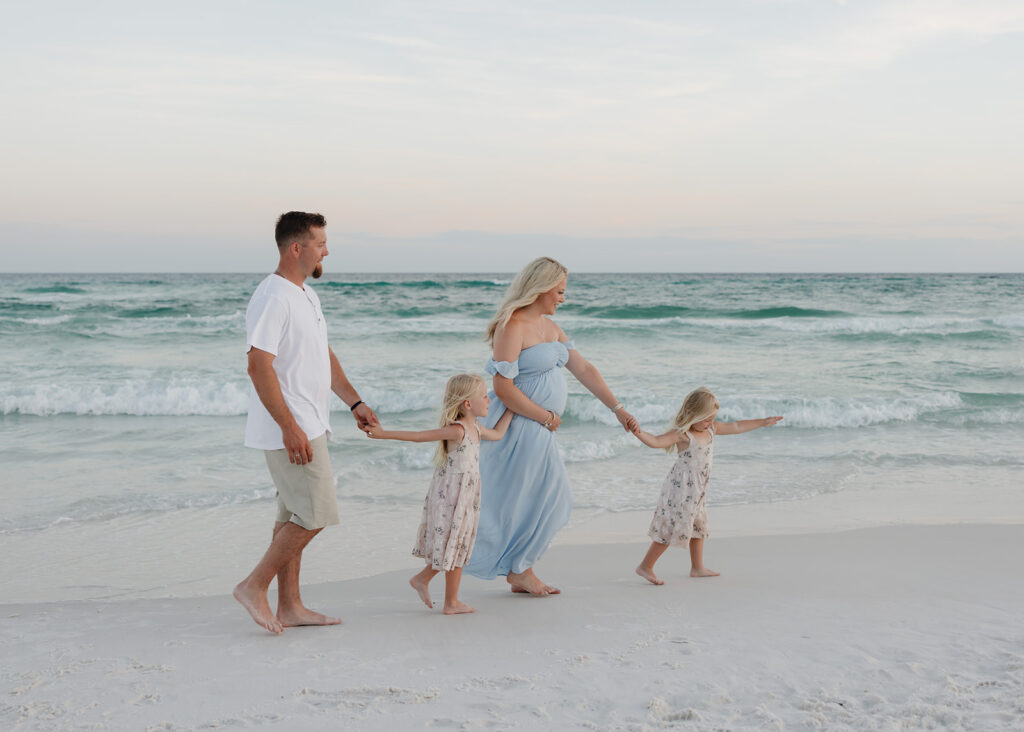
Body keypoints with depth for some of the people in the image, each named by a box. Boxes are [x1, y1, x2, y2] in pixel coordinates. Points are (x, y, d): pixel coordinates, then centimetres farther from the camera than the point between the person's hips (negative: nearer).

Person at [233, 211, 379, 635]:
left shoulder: (306, 295, 16)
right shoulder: (272, 298, -17)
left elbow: (324, 357, 24)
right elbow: (259, 366, -22)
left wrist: (355, 402, 19)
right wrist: (290, 427, -25)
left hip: (308, 427, 10)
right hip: (291, 430, -10)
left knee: (294, 516, 12)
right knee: (315, 514, -8)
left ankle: (289, 606, 19)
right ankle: (254, 587, 2)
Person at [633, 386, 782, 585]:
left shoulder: (710, 429, 7)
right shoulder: (682, 434, -18)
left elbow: (736, 427, 18)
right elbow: (655, 441, -29)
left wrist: (763, 422, 25)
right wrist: (639, 433, -49)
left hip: (696, 491, 9)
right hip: (681, 488, -9)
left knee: (699, 526, 21)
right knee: (671, 529, -8)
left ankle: (697, 568, 36)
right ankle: (645, 567, 0)